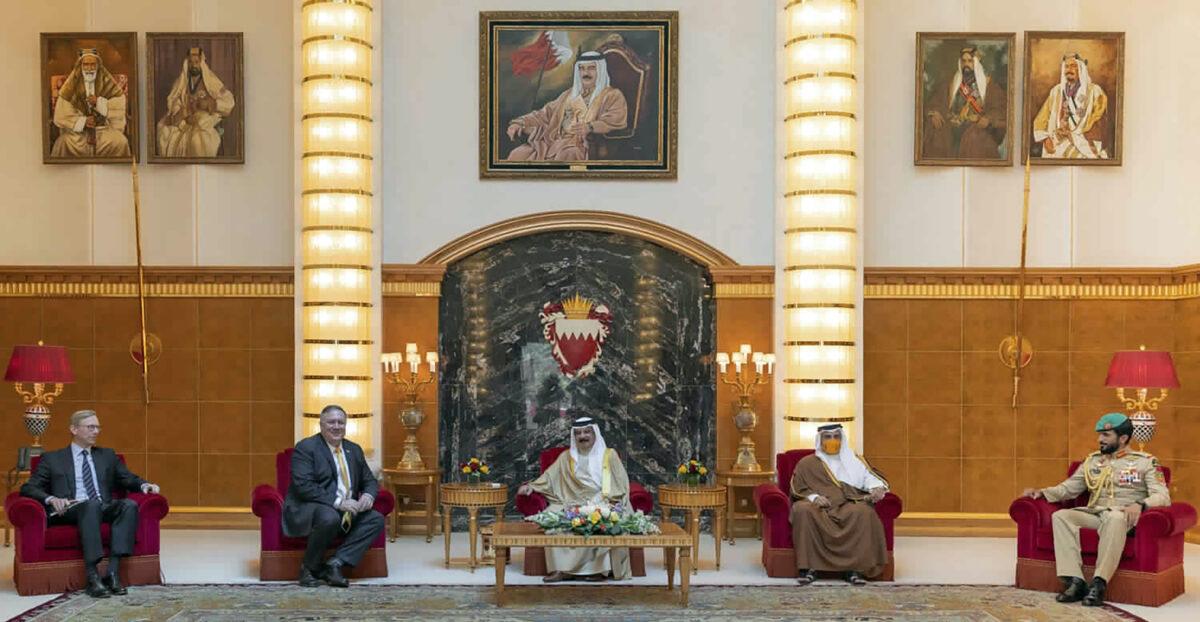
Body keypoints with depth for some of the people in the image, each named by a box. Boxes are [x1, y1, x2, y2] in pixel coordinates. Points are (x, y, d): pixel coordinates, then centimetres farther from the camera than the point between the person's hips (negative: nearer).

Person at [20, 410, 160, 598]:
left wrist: (144, 485, -2)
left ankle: (113, 572, -37)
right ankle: (92, 577, -44)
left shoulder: (107, 455, 26)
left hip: (105, 510, 3)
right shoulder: (52, 459, 16)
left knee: (129, 504, -31)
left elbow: (128, 479, 22)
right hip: (70, 511, -3)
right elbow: (28, 488, 10)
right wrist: (51, 499, -12)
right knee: (92, 504, -38)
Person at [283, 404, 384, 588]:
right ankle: (309, 567, -13)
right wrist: (337, 502, -26)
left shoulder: (354, 449, 13)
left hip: (347, 511, 7)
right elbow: (304, 486, -19)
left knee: (376, 519, -15)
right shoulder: (305, 447, -8)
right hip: (307, 509, -7)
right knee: (330, 518, -37)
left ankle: (336, 563, -18)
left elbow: (369, 481, 17)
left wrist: (368, 495, -8)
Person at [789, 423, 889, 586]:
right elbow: (798, 489, 9)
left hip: (847, 505, 1)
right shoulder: (806, 463, 20)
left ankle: (855, 567, -35)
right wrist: (813, 497, -12)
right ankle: (808, 566, -36)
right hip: (817, 506, -1)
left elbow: (869, 477, 9)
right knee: (802, 510, -35)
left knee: (863, 512, -34)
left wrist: (877, 487, -14)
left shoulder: (854, 461, 25)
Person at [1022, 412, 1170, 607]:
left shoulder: (1145, 462, 7)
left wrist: (1140, 504, -25)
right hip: (1093, 513, 5)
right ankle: (1075, 581, -34)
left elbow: (1162, 496, -4)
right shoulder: (1092, 461, 21)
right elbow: (1068, 488, 21)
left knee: (1114, 519, -40)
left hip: (1122, 516, -4)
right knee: (1060, 516, -26)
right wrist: (1043, 492, 2)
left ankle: (1099, 584, -40)